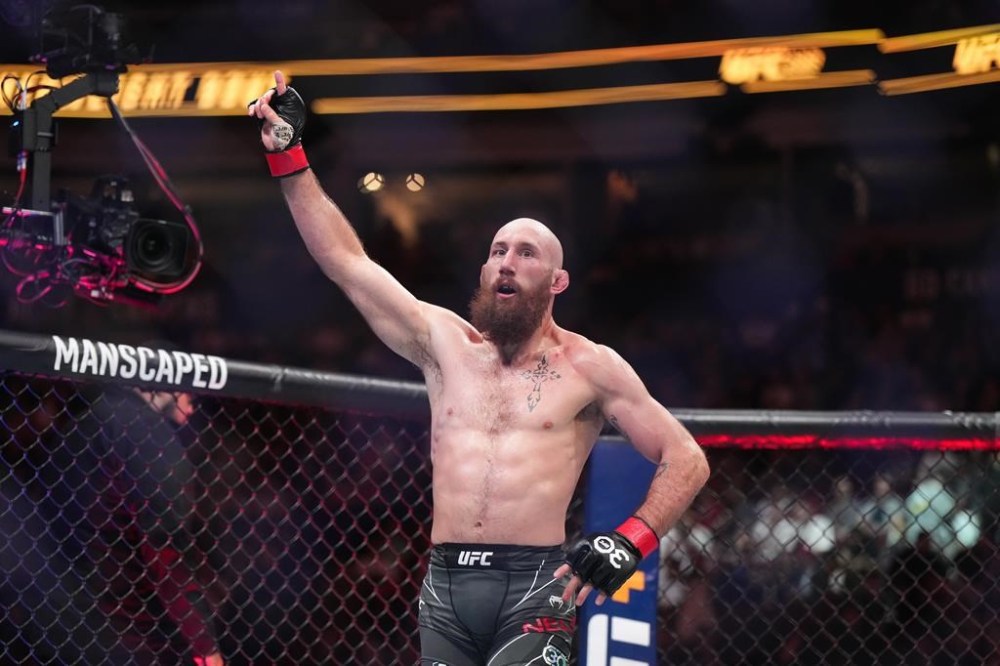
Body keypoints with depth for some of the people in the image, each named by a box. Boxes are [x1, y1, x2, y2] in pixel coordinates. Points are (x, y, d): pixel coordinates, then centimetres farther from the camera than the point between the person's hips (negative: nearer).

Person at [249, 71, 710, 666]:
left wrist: (629, 543, -9)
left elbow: (687, 460, 6)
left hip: (534, 585, -4)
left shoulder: (588, 366, 5)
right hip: (445, 584, 4)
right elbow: (345, 259, 12)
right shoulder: (444, 341, 13)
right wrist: (288, 154, 7)